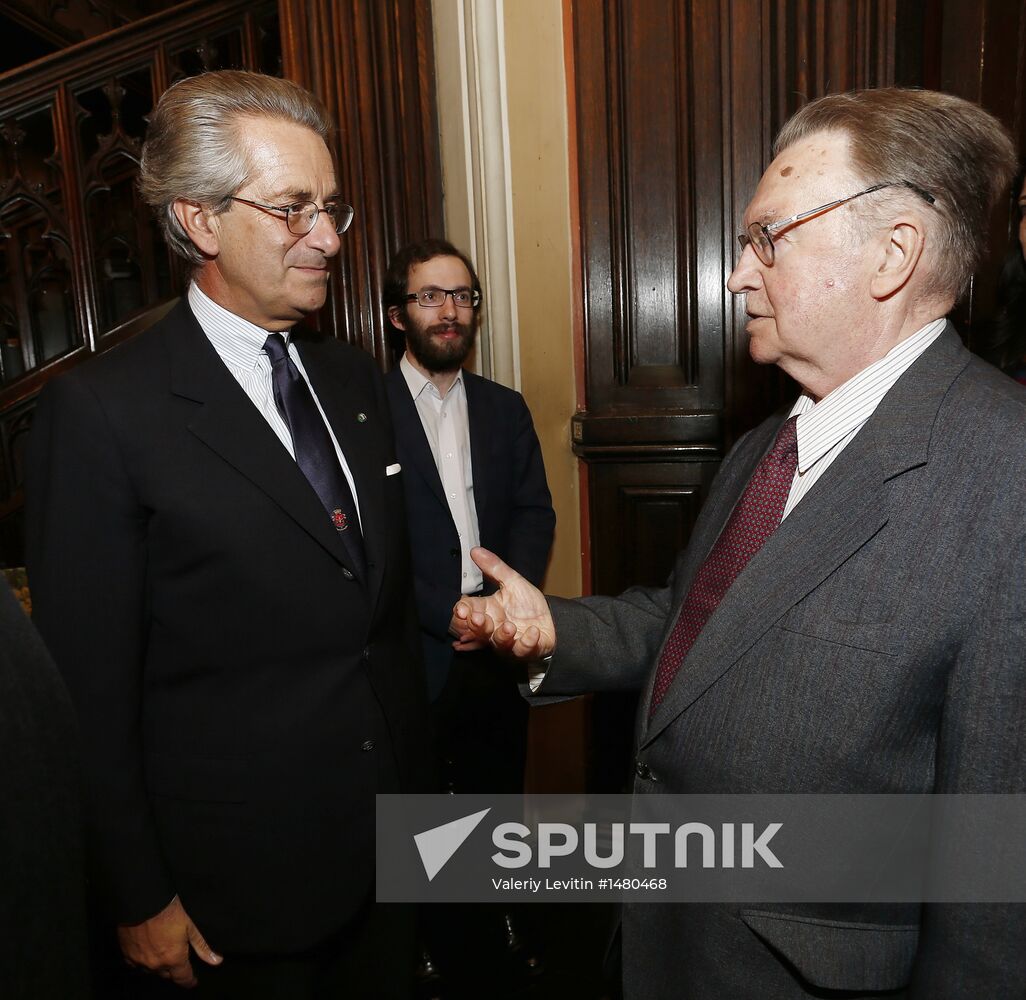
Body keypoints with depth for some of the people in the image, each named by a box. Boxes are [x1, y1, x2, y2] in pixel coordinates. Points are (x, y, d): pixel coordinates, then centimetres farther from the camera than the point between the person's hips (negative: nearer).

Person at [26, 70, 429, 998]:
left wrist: (415, 768, 11)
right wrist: (140, 900, -8)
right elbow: (92, 686, -13)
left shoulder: (356, 377, 2)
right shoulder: (101, 411, -17)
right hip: (247, 883, -5)